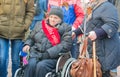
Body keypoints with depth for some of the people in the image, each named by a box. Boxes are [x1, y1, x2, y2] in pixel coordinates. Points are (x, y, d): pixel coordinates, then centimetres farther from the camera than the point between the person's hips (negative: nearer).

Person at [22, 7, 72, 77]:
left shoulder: (66, 29, 4)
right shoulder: (40, 24, 17)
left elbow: (65, 45, -9)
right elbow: (31, 37, 28)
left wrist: (48, 54, -17)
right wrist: (27, 44, 4)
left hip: (53, 57, -3)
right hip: (36, 53, 3)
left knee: (41, 66, -31)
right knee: (31, 64, -28)